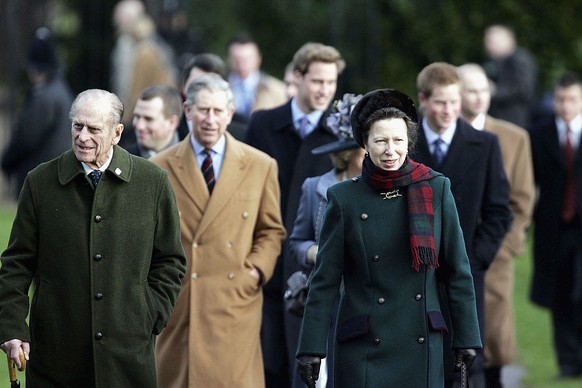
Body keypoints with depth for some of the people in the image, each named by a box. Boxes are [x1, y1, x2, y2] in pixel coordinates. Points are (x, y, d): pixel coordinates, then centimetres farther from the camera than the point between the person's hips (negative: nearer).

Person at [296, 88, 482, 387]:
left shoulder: (436, 190, 5)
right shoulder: (345, 198, 1)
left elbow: (457, 271, 9)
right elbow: (325, 280, 2)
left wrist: (466, 338, 6)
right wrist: (311, 348, -2)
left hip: (422, 348, 2)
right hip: (365, 349, -2)